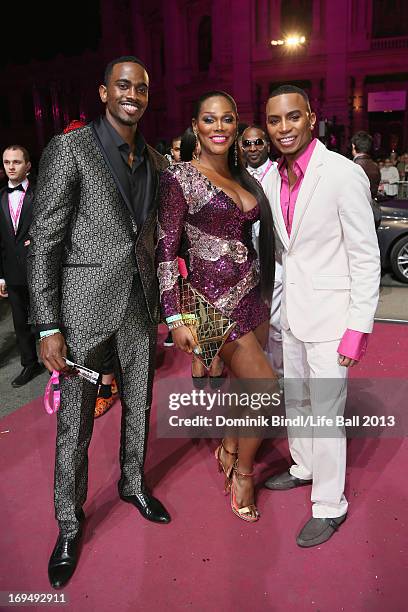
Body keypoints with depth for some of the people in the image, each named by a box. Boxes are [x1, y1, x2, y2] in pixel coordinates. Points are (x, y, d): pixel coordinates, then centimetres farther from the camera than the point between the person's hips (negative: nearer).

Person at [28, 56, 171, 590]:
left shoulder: (154, 160, 10)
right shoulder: (68, 149, -7)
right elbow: (44, 243, -10)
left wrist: (164, 305, 11)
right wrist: (48, 328, -14)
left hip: (141, 304, 5)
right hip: (86, 305, -5)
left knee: (139, 406, 19)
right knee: (75, 422, 7)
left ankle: (134, 483, 44)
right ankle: (69, 524, 29)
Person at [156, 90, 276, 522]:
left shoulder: (244, 177, 11)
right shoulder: (180, 178, -10)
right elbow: (166, 251, -11)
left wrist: (265, 290, 15)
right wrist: (175, 317, -15)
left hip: (254, 293, 7)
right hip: (214, 299, -7)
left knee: (246, 383, 15)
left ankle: (228, 450, 41)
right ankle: (241, 471, 23)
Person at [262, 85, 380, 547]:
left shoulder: (344, 174, -14)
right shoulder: (271, 176, 4)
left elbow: (366, 257, -13)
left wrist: (359, 328, -15)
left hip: (328, 310, -6)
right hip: (287, 308, 6)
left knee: (326, 411, 2)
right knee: (294, 399, 20)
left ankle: (329, 505, 23)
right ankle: (304, 467, 44)